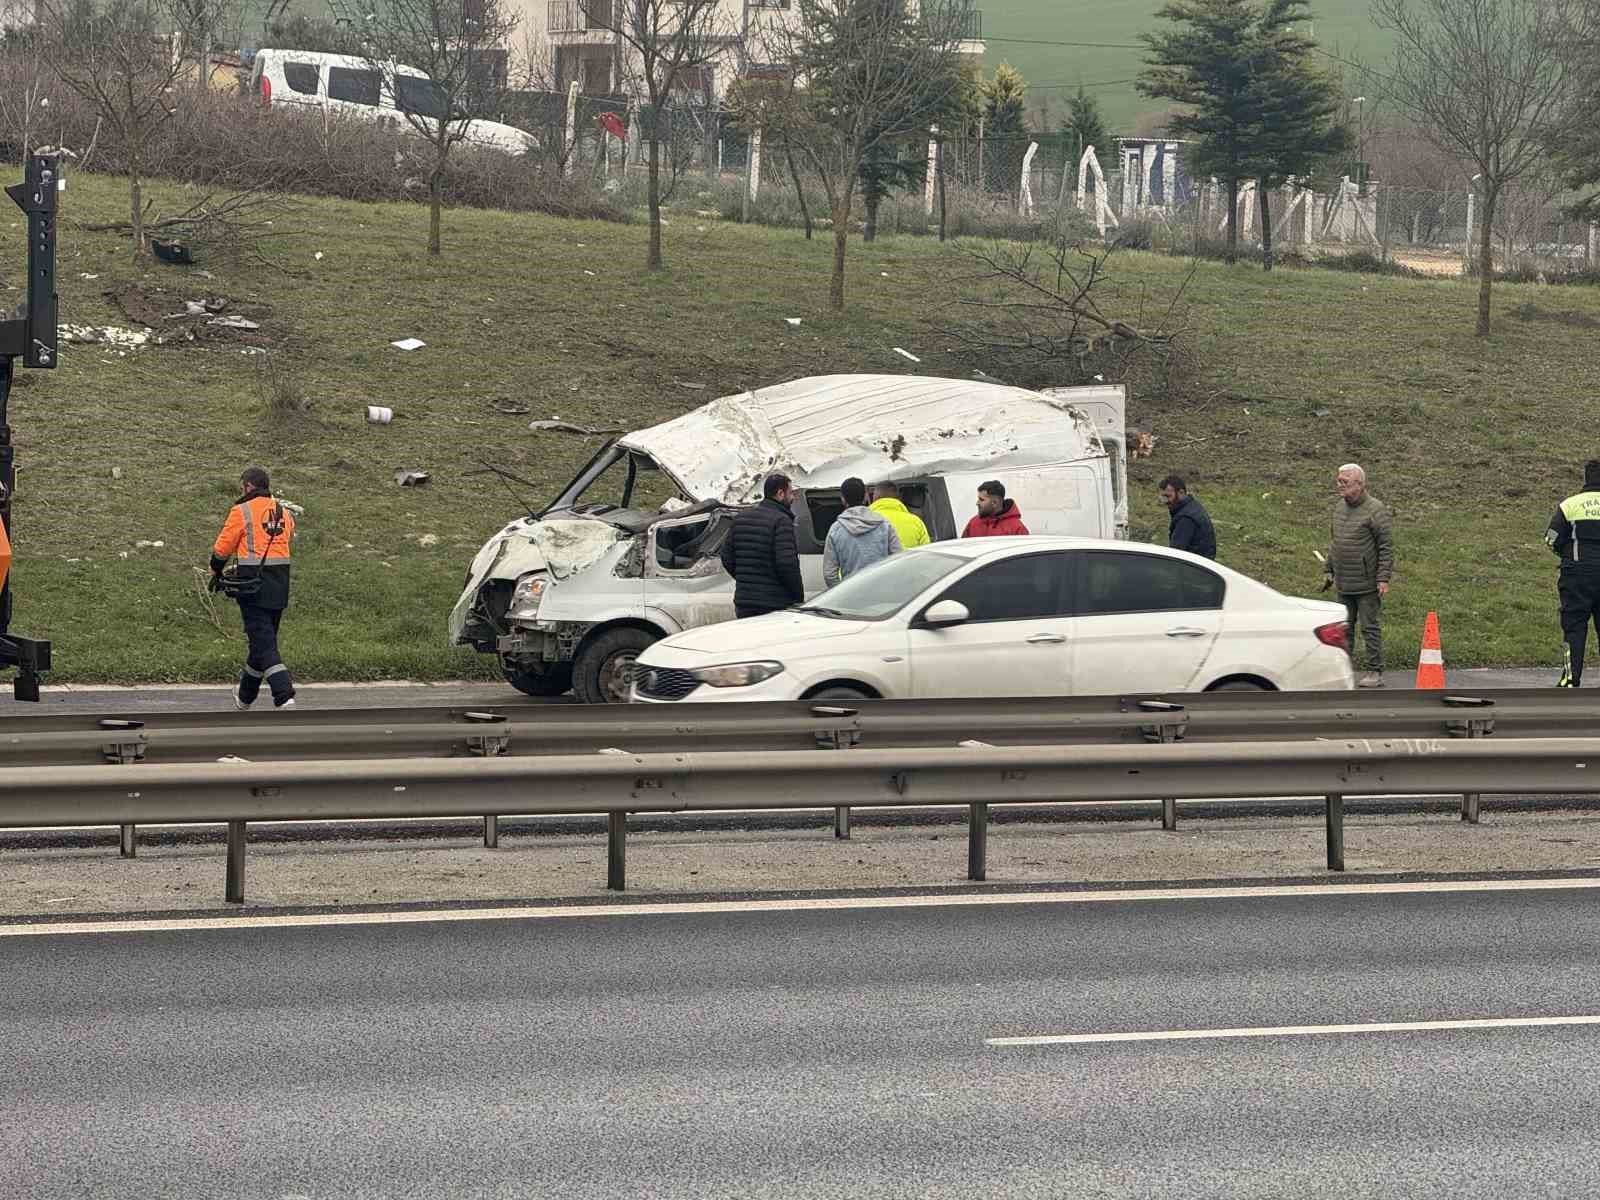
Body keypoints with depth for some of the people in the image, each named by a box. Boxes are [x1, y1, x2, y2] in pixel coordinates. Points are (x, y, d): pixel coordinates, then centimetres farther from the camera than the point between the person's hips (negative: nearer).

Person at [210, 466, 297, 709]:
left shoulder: (242, 511, -7)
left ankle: (284, 697, -20)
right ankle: (245, 695, 33)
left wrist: (216, 573, 15)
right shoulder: (284, 513, 12)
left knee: (263, 642, -7)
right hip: (280, 587, 6)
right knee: (264, 639, 18)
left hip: (253, 587, -6)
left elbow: (222, 548, -3)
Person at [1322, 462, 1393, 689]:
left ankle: (1375, 672, 4)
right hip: (1344, 584, 7)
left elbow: (1386, 547, -13)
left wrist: (1383, 578, -18)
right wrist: (1330, 571, 21)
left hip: (1367, 585, -7)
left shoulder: (1375, 510, -12)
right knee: (1344, 628, 11)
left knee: (1370, 627, -2)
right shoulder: (1339, 506, 12)